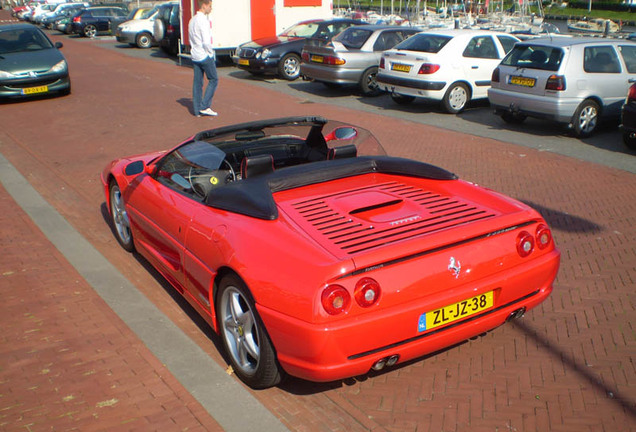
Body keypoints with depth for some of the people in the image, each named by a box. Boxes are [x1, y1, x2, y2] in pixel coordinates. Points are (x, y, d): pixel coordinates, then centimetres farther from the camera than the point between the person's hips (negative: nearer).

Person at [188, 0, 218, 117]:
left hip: (195, 56, 9)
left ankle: (197, 110, 10)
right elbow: (206, 42, -19)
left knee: (197, 83, 8)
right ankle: (204, 106, -3)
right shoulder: (203, 20, -15)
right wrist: (211, 53, -7)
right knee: (213, 80, 2)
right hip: (205, 56, -9)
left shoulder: (192, 20, 14)